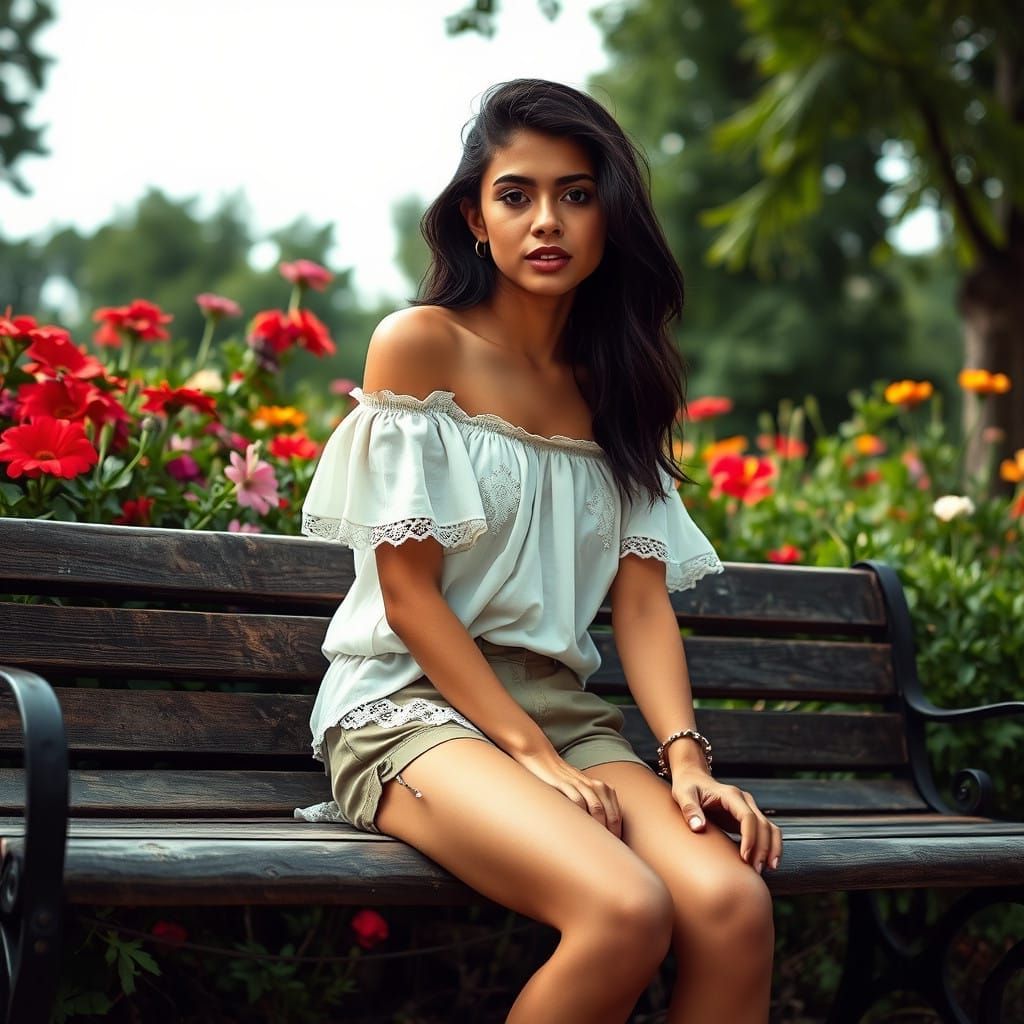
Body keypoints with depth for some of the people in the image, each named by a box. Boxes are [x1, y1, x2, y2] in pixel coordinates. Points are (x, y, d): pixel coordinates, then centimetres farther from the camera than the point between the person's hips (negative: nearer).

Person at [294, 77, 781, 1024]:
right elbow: (408, 594, -7)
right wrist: (534, 757, -13)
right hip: (412, 700, -5)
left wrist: (686, 755, -10)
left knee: (734, 905, -26)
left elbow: (643, 597, 7)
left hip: (563, 706, 5)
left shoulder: (617, 386, 15)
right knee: (627, 912, -31)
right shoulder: (420, 345, -1)